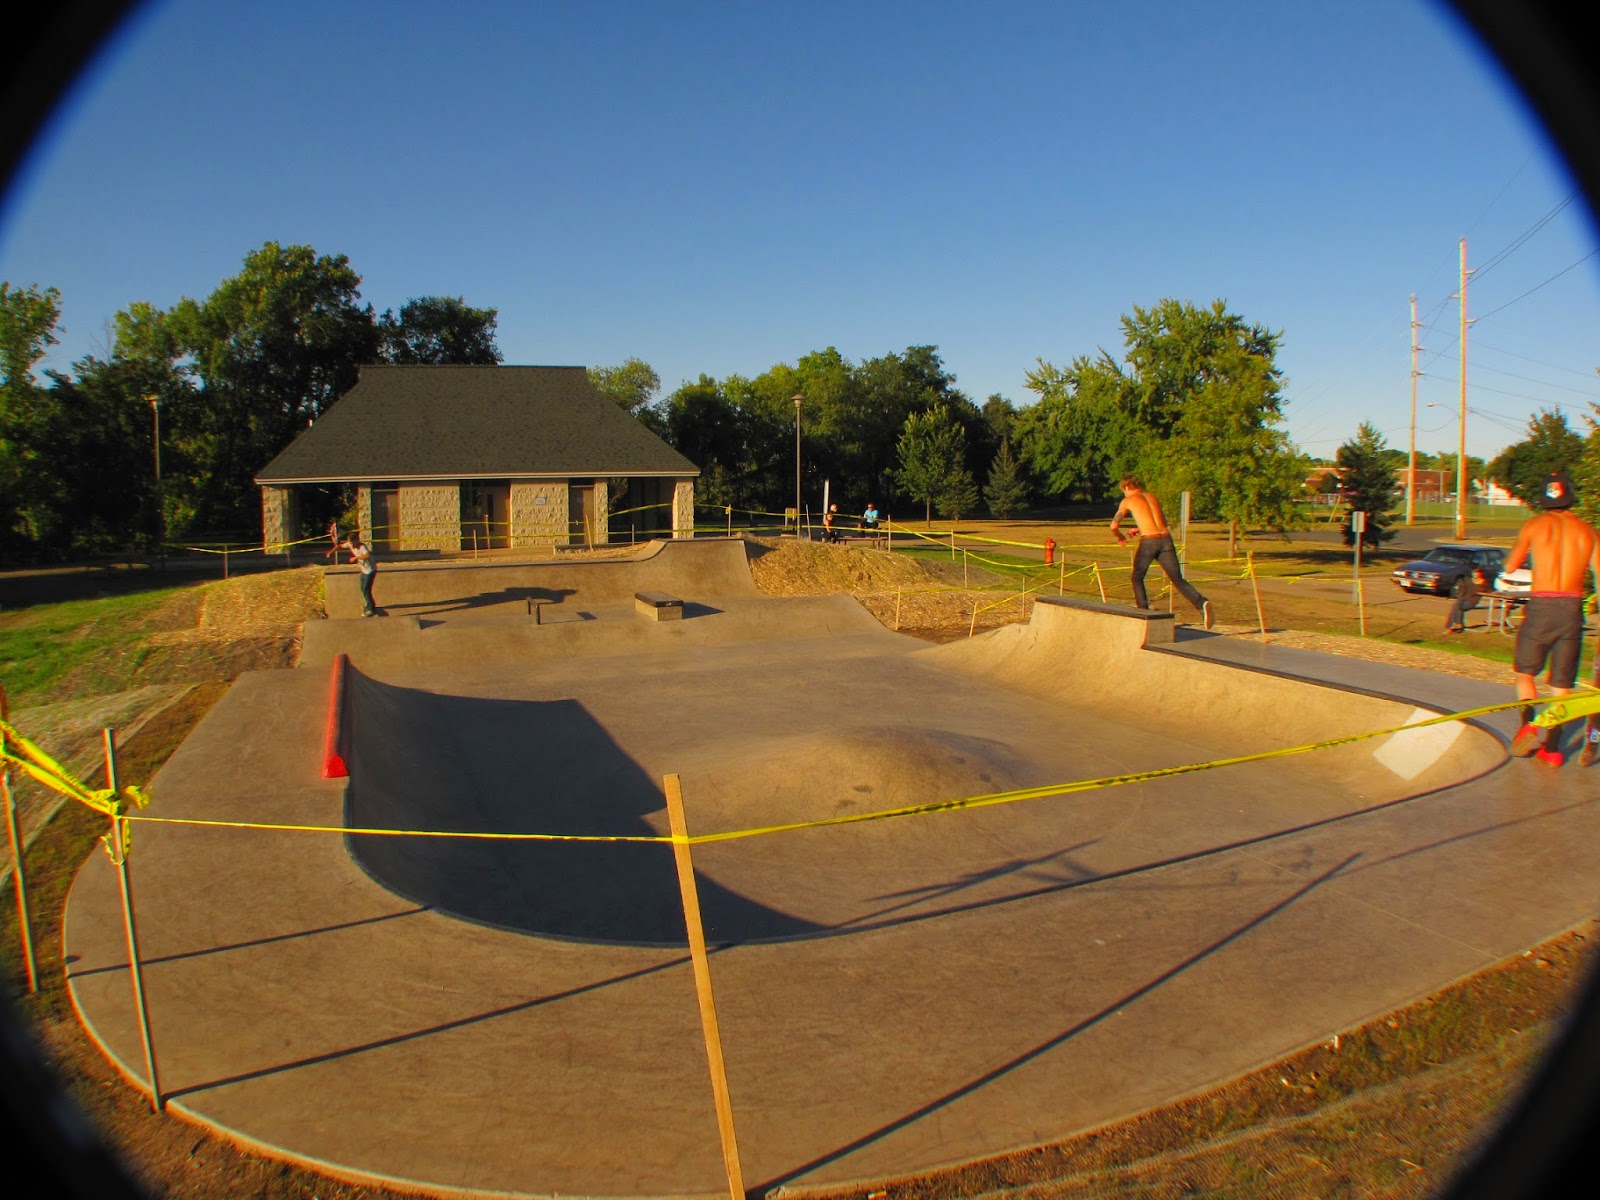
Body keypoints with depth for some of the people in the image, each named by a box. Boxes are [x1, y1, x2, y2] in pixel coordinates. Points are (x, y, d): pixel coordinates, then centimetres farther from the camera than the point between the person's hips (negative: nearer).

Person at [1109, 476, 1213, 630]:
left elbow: (1114, 526, 9)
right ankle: (1201, 603, -22)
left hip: (1148, 542, -4)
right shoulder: (1152, 496, 24)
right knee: (1178, 580, 1)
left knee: (1137, 578, 18)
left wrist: (1119, 537, 30)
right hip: (1166, 539, 4)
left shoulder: (1127, 501, 11)